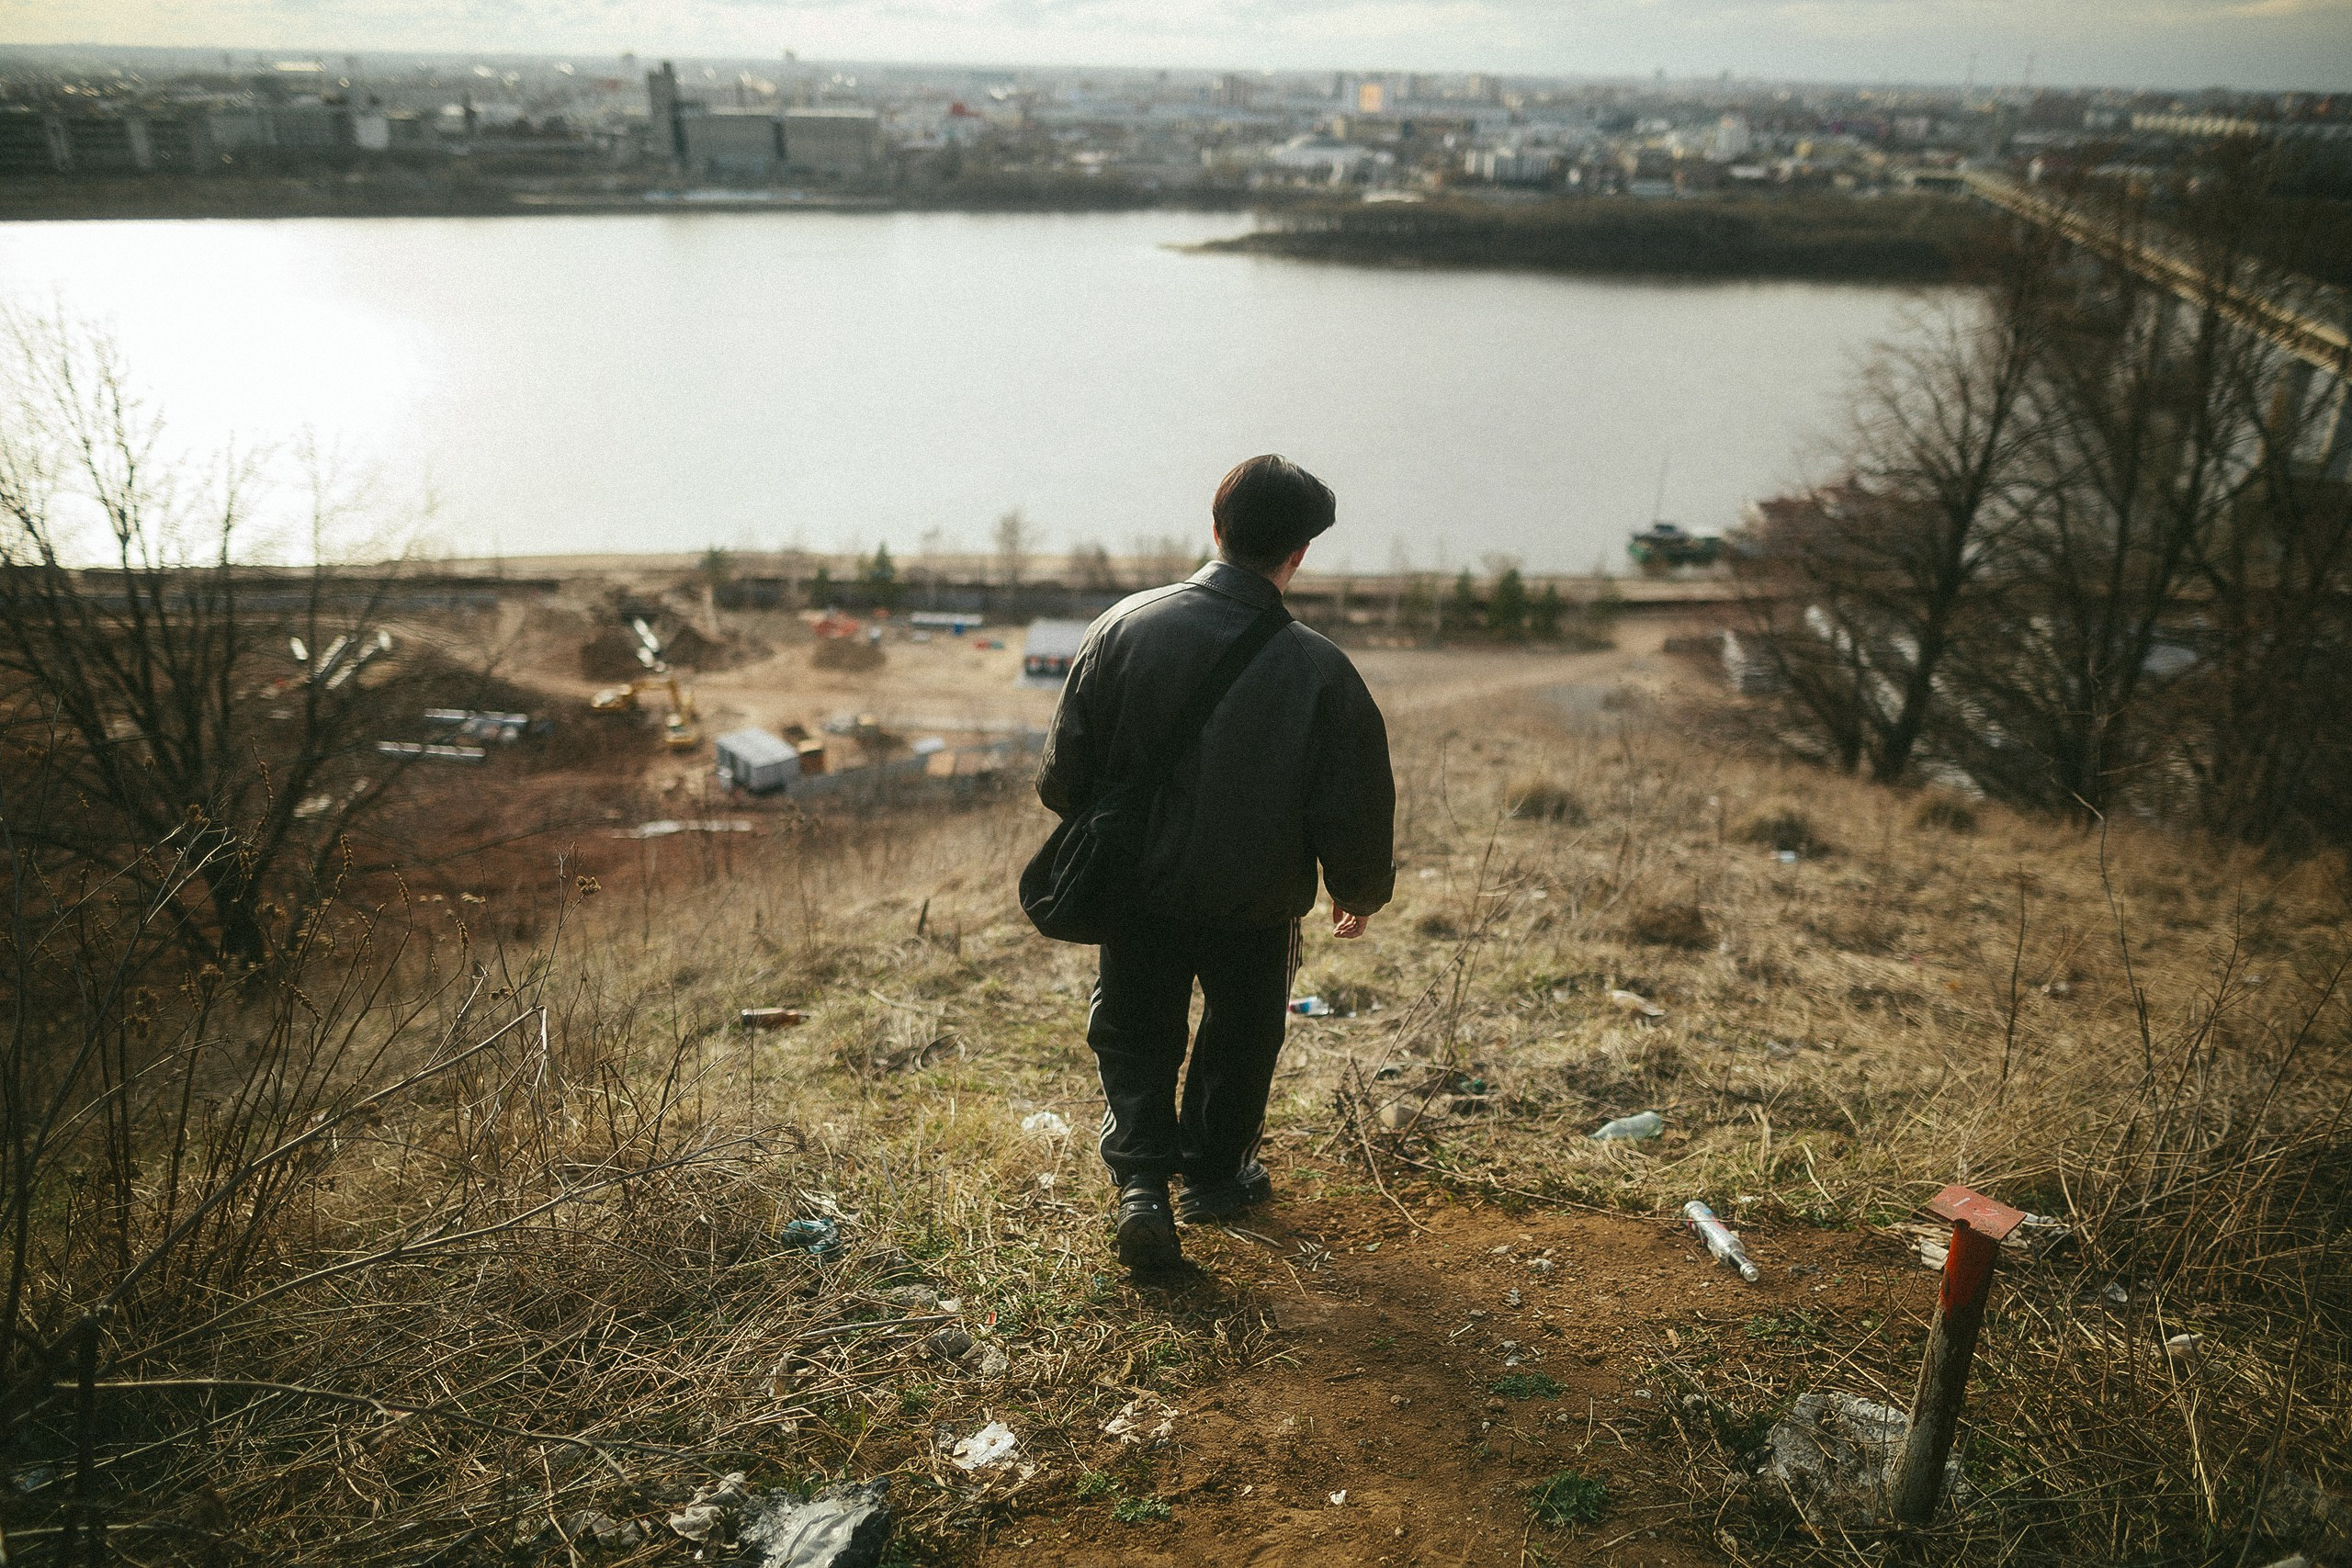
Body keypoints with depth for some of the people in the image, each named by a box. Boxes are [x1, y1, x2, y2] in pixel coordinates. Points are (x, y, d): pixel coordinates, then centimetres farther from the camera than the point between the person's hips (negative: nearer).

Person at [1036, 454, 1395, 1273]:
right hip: (1256, 906, 0)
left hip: (1141, 894, 1)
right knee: (1240, 1037, 24)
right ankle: (1216, 1174, 41)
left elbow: (1063, 776, -8)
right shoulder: (1320, 669, -19)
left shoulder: (1124, 625, -15)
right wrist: (1360, 891, 10)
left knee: (1133, 1036, 21)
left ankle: (1141, 1180, 5)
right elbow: (1355, 809, -11)